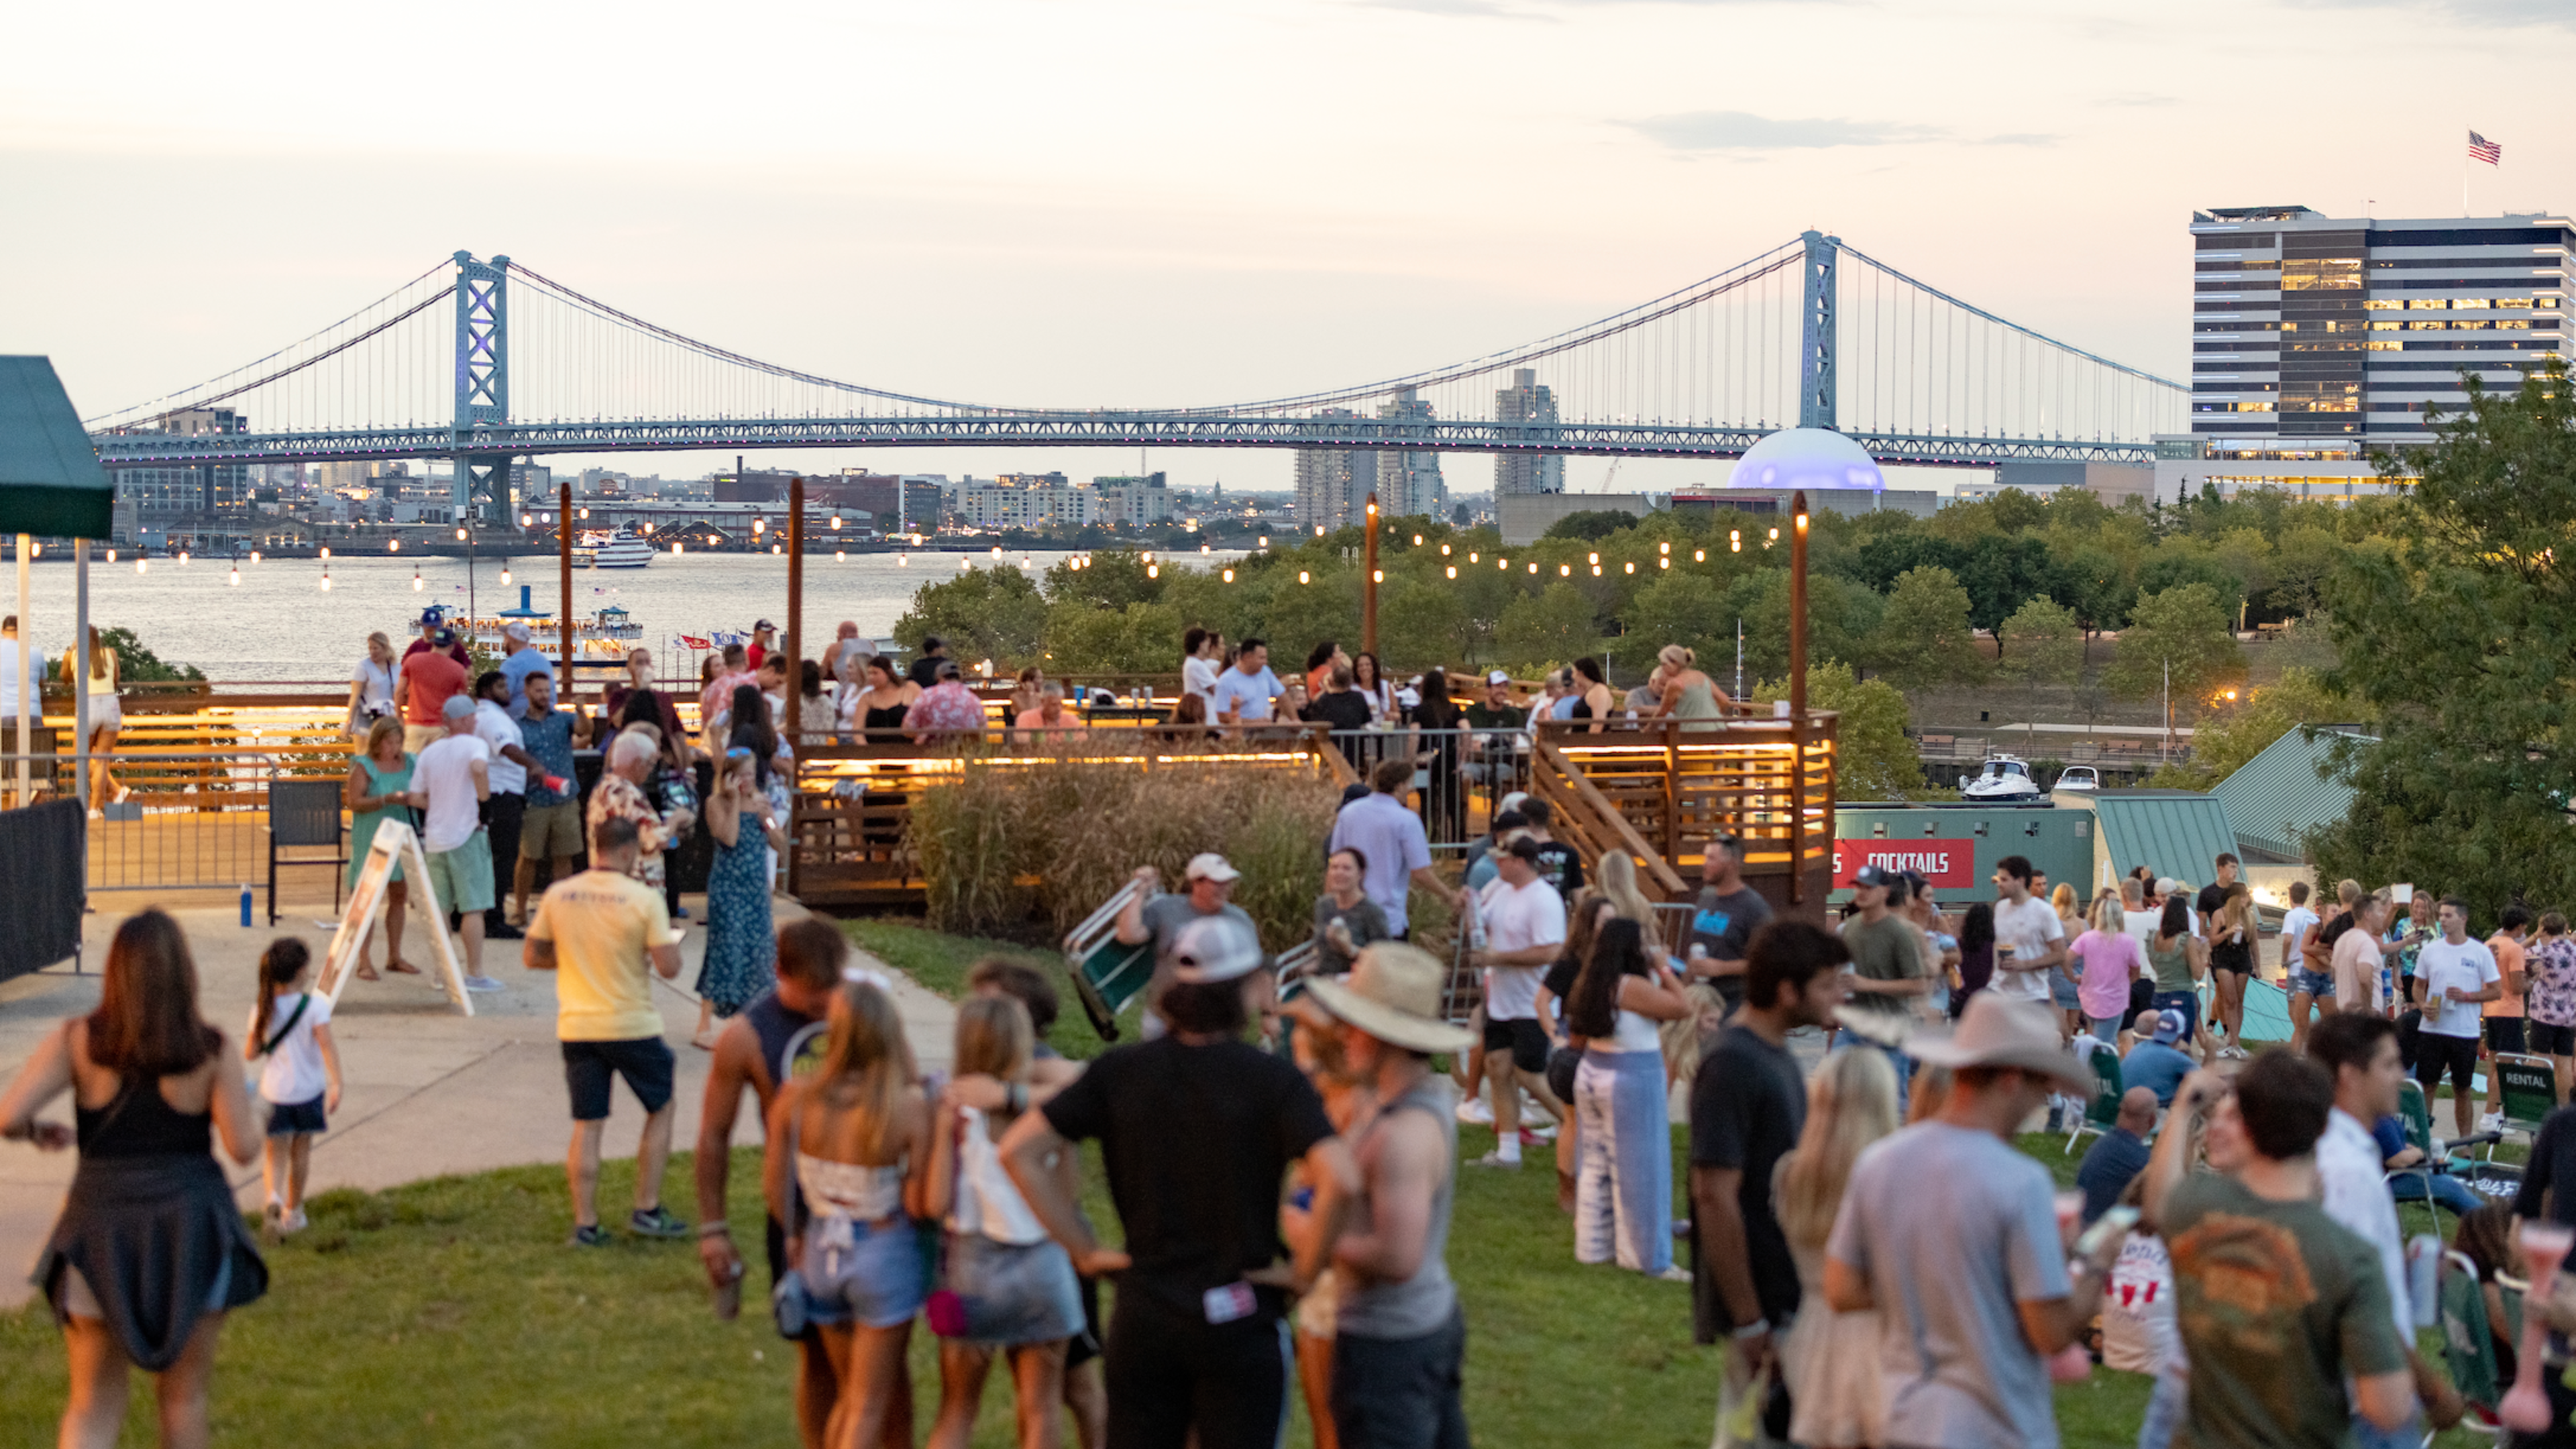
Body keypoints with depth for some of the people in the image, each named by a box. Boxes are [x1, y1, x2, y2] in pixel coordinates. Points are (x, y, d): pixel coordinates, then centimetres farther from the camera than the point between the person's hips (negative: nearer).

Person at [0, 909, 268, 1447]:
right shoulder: (211, 1050, -6)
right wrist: (243, 1109, 12)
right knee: (183, 1397, 15)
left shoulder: (76, 1040, -4)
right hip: (190, 1229, -1)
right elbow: (244, 1148, -9)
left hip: (103, 1233, 1)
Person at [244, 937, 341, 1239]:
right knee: (301, 1151, 15)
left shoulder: (262, 1011, -4)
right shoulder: (314, 1005, -12)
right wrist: (336, 1083, -25)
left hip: (273, 1090, 1)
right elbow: (327, 1044, -22)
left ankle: (273, 1195, -22)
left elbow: (250, 1053, 0)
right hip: (308, 1088, -1)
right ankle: (293, 1211, 26)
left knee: (276, 1154, 7)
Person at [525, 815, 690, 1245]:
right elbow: (669, 967, -15)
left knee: (587, 1126, 9)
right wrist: (666, 944, 6)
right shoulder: (644, 898, -13)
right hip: (632, 1027, -3)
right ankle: (647, 1209, 15)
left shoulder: (557, 895, -1)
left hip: (576, 1027, 3)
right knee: (660, 1110, 16)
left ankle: (585, 1223, 7)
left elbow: (531, 957, 6)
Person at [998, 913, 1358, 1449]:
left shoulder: (1120, 1071, -1)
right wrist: (1305, 1270, -10)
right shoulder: (1272, 1078, -12)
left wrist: (1085, 1250, 0)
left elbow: (1018, 1149, -4)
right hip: (1237, 1323, -3)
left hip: (1143, 1319, 3)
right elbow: (1339, 1179, -26)